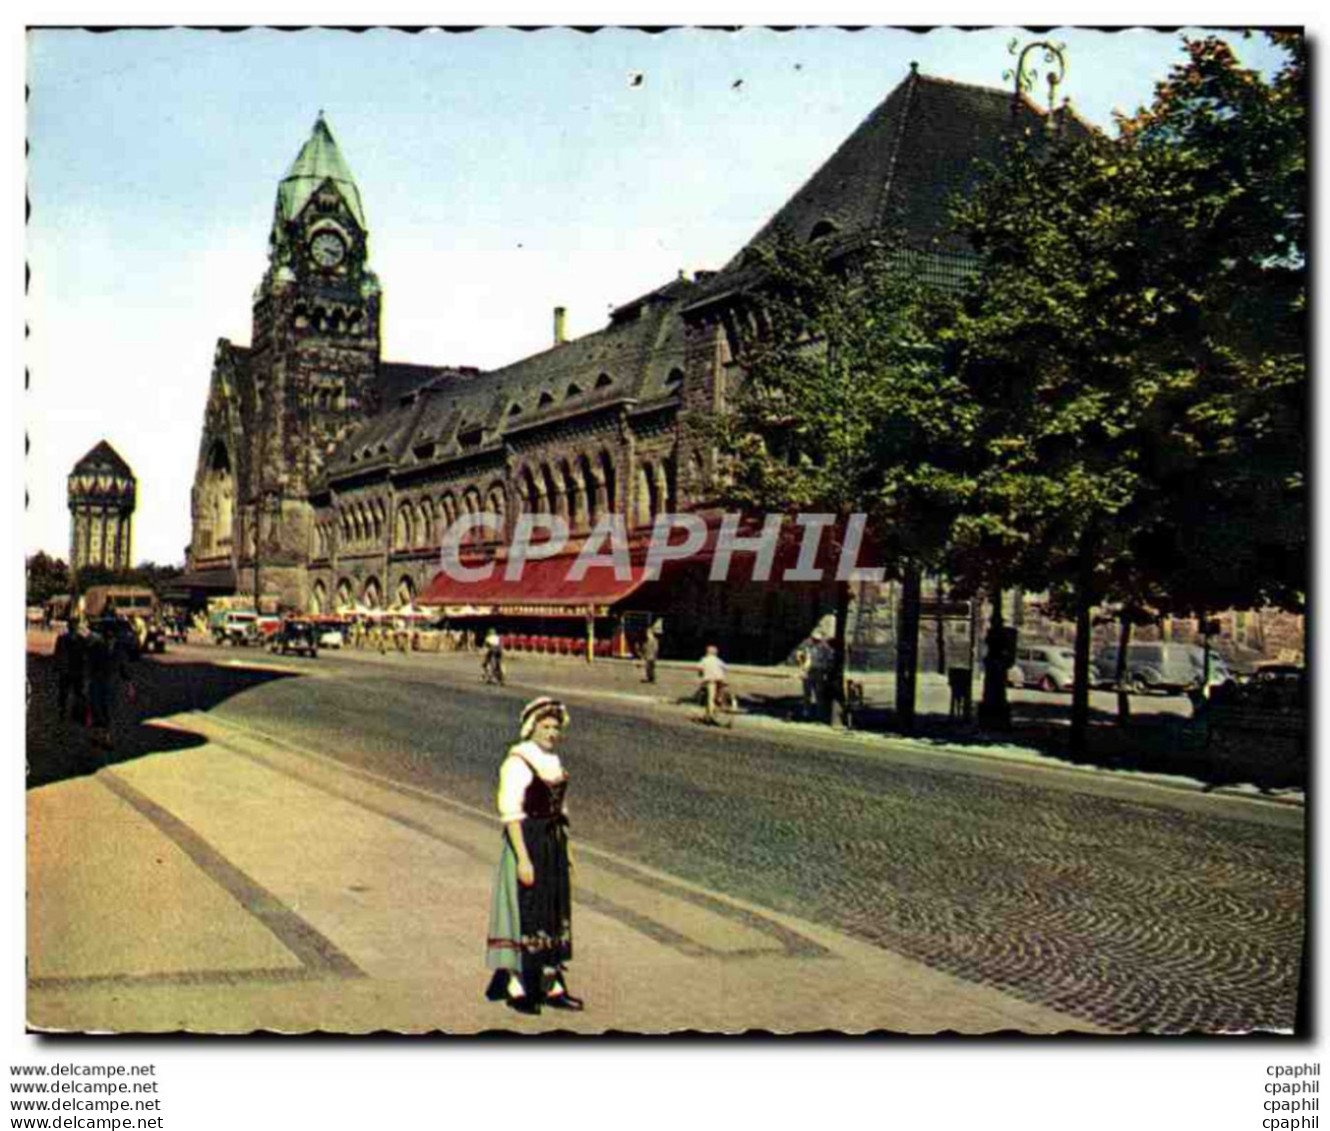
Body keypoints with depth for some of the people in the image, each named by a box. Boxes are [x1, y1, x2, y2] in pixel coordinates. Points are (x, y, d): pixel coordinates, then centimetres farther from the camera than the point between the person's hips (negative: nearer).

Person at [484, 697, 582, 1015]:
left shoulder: (552, 760, 10)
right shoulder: (518, 762, -15)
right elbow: (511, 812, -19)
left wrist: (562, 847, 16)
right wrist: (523, 858, -22)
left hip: (554, 844, 8)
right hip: (527, 842, -8)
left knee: (554, 913, 12)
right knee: (525, 913, -1)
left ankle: (551, 985, 22)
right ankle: (517, 986, 10)